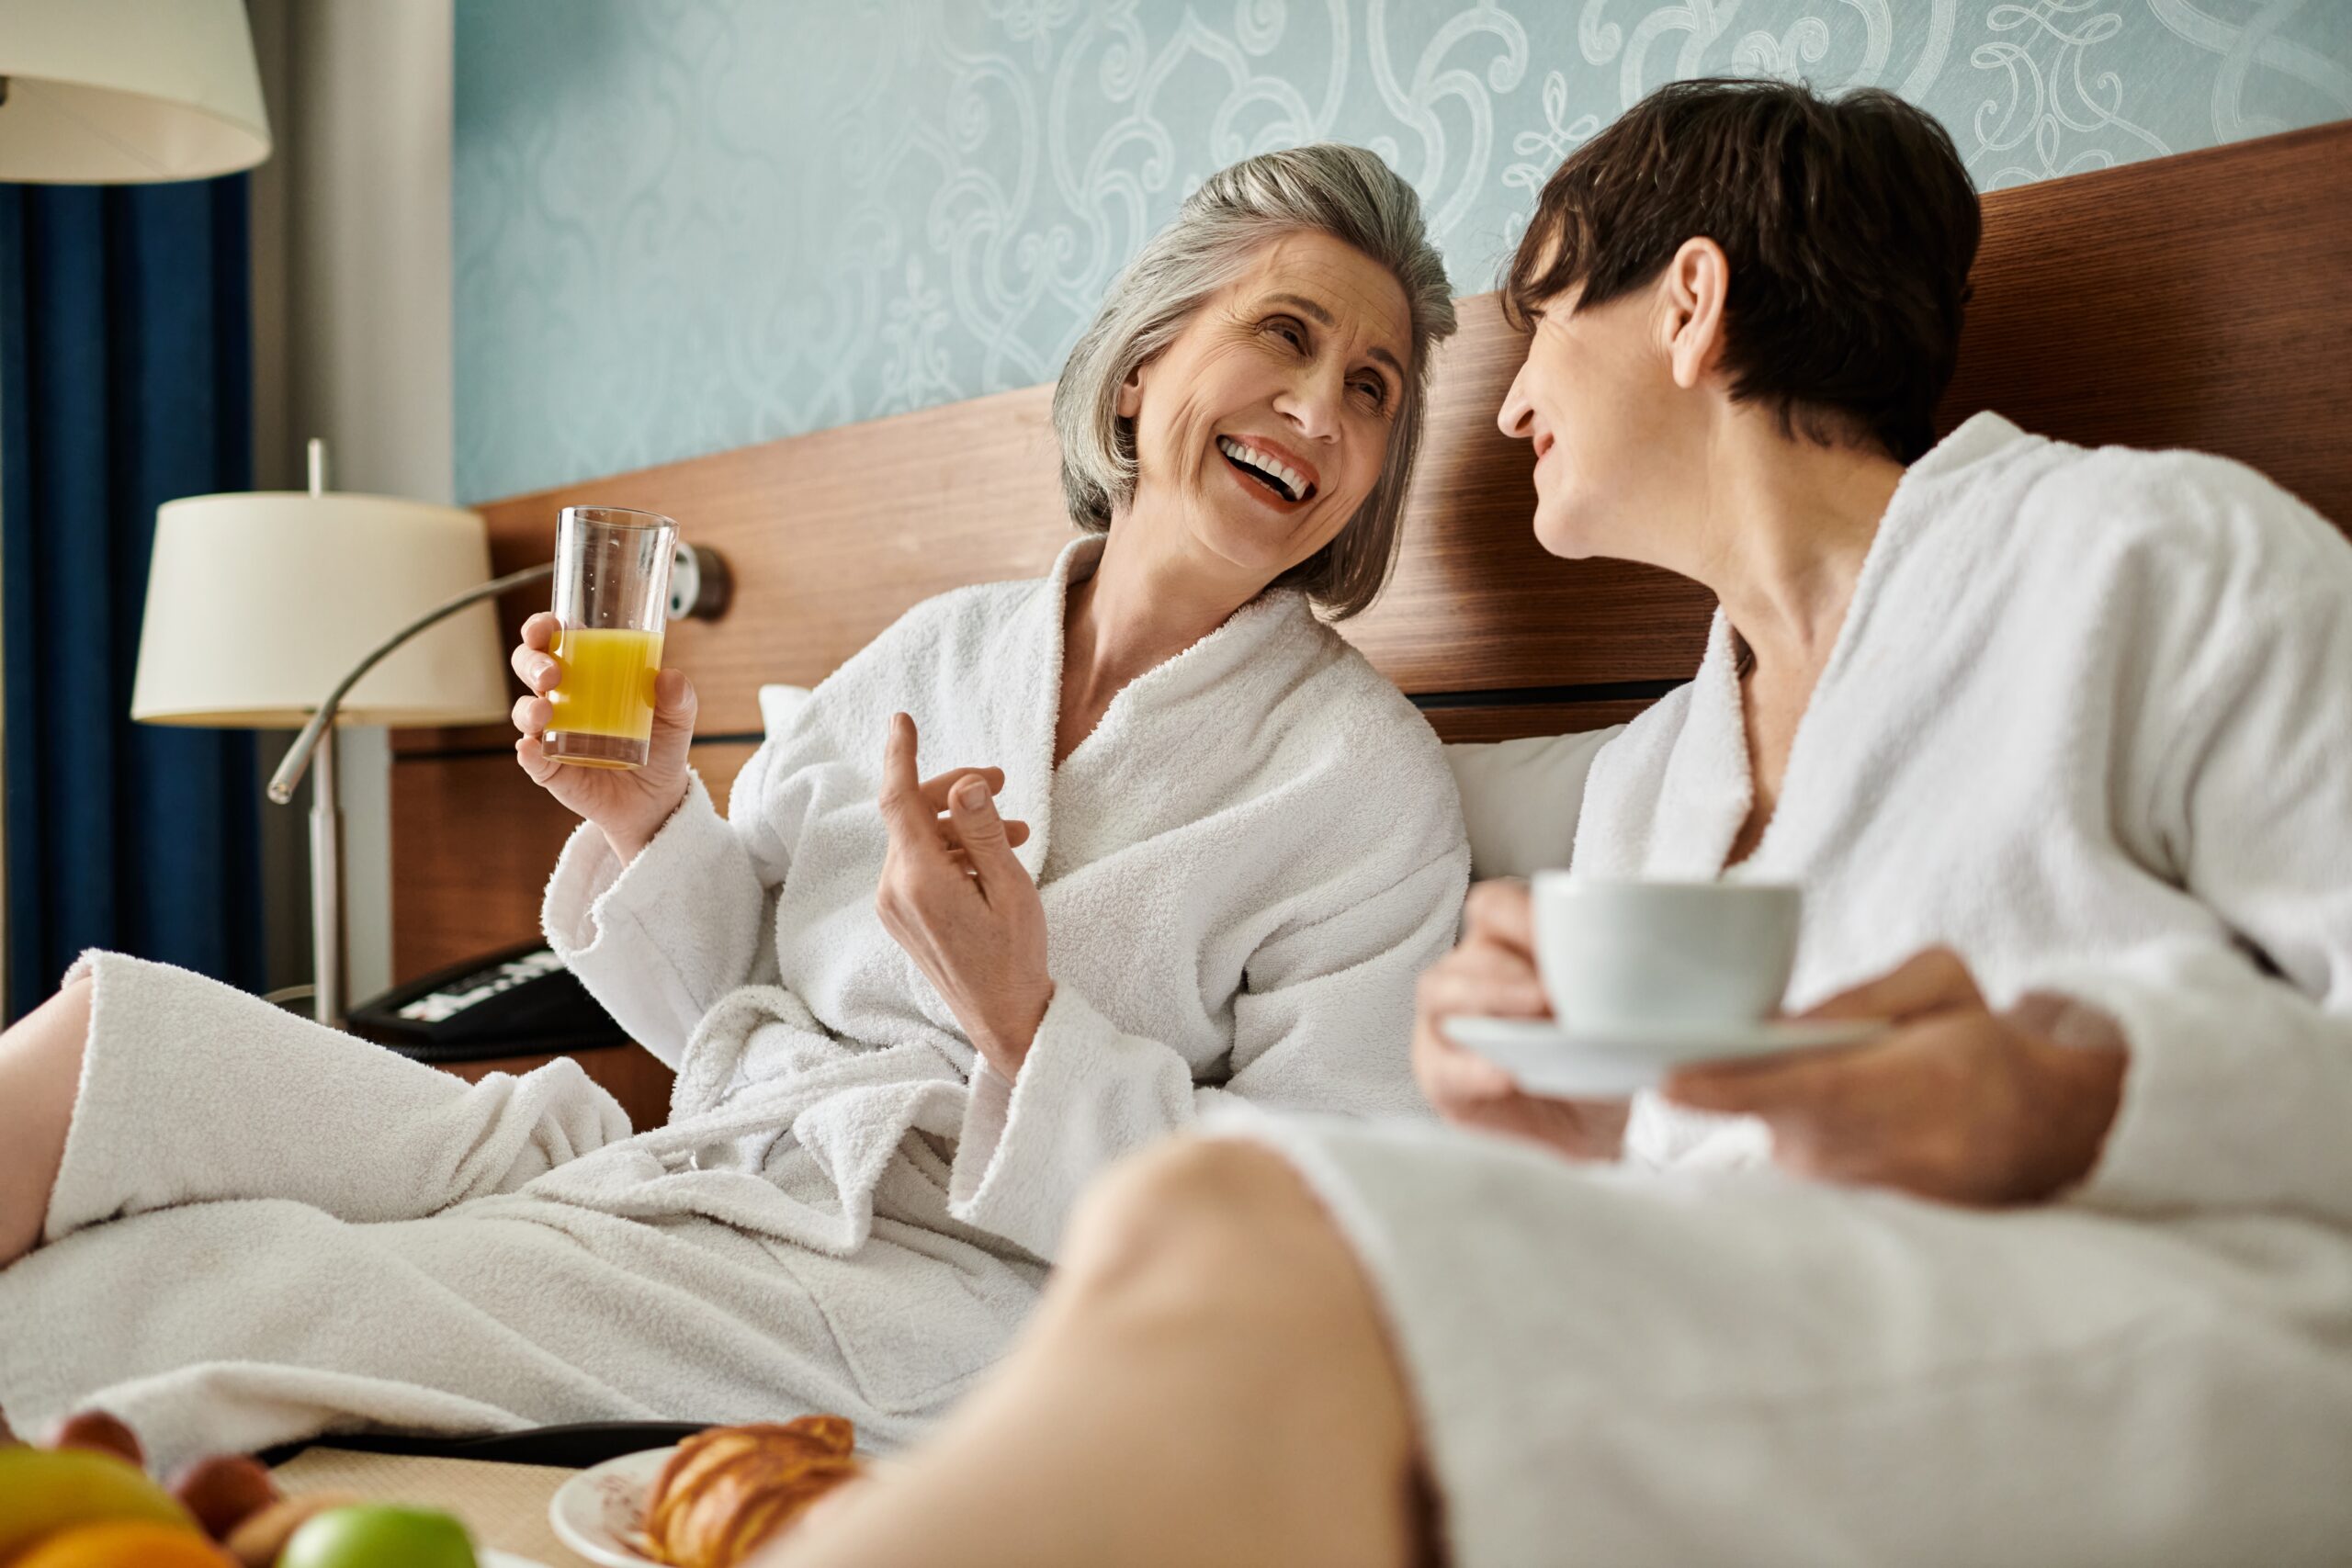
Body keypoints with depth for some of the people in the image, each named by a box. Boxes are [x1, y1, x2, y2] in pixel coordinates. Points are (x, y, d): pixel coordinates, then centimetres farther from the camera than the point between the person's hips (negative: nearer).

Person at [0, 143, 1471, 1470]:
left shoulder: (1372, 780, -4)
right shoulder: (936, 653, 10)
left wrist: (1022, 1023, -21)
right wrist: (649, 819, -4)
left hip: (909, 1287, -6)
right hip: (681, 1175, 6)